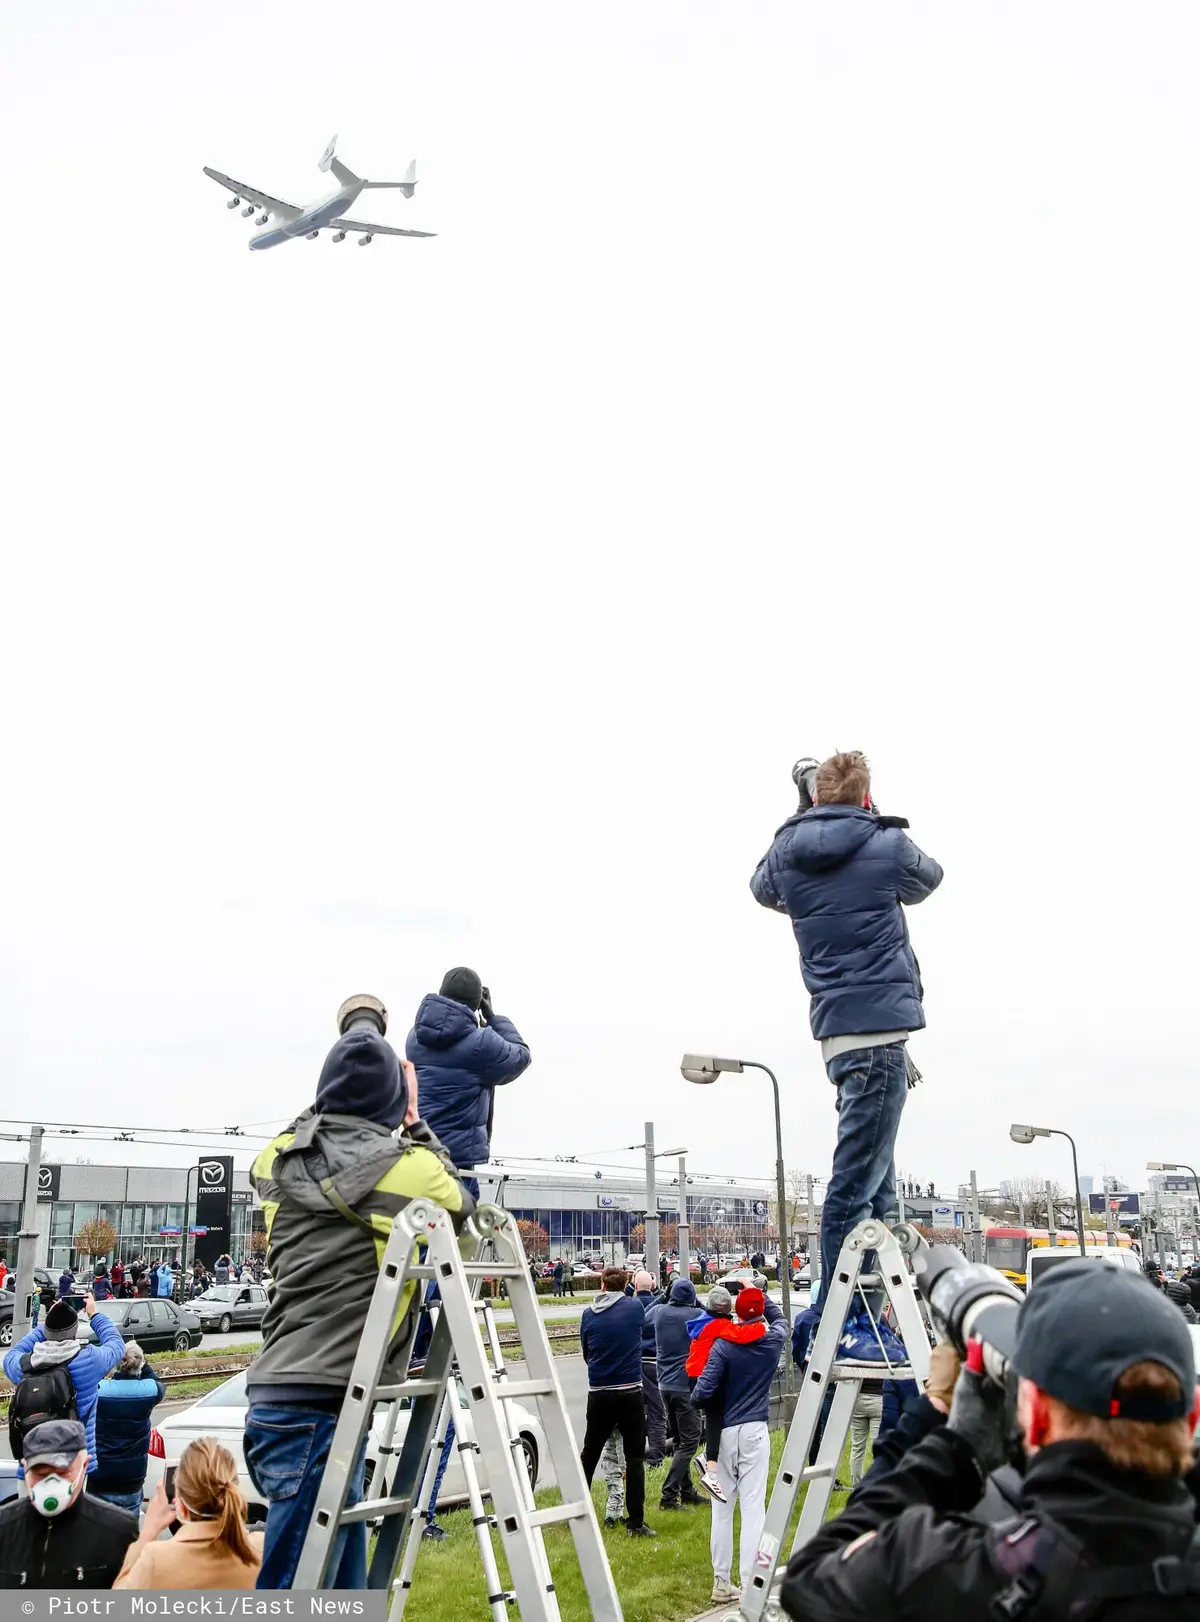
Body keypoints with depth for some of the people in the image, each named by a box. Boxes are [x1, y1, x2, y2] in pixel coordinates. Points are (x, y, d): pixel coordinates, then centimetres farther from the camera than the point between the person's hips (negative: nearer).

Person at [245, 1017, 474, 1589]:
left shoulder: (278, 1160, 5)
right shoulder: (403, 1167, -10)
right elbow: (461, 1204, 11)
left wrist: (326, 1107, 22)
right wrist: (417, 1127, 19)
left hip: (280, 1397, 8)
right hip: (322, 1405, -8)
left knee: (343, 1581, 16)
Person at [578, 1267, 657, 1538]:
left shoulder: (588, 1314, 0)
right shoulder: (635, 1306, -4)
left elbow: (585, 1352, 10)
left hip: (598, 1394, 2)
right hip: (630, 1393, -2)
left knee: (589, 1456, 16)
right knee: (634, 1459, 5)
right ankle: (636, 1522, 3)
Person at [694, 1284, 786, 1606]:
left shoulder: (723, 1345, -6)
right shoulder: (773, 1340, 1)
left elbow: (703, 1393, -13)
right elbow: (779, 1318, 26)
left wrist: (697, 1403, 9)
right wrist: (759, 1292, 31)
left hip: (723, 1432, 0)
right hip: (755, 1431, 0)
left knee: (722, 1508, 9)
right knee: (753, 1507, 0)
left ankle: (721, 1582, 17)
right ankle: (750, 1585, -2)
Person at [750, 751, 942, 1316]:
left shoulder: (786, 854, 7)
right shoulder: (886, 846, -4)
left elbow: (763, 887, 31)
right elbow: (928, 877, 18)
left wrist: (800, 817, 27)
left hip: (836, 1029, 6)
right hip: (880, 1026, -6)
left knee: (875, 1180, 15)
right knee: (856, 1182, -7)